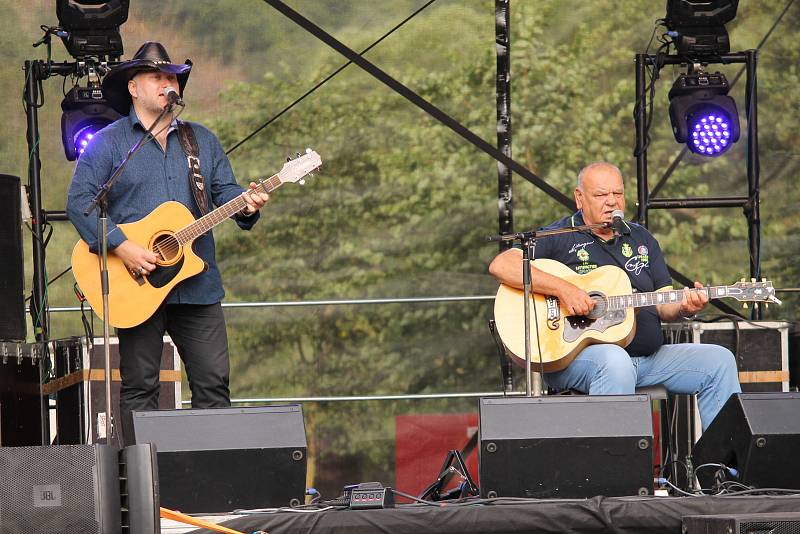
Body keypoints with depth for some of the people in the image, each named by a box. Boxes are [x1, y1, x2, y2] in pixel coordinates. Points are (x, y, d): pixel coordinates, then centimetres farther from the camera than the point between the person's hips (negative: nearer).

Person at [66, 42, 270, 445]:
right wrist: (121, 247, -18)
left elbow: (224, 191, 12)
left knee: (213, 382, 1)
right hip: (137, 287, -4)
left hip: (197, 285, 4)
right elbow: (79, 201, -7)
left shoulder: (202, 140, 16)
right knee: (139, 386, -1)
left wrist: (245, 202, -12)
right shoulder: (108, 143, 1)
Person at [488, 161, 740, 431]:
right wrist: (562, 289, -22)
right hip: (575, 355, -6)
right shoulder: (560, 237, 2)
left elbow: (663, 305, 16)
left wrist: (685, 307, -10)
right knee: (615, 361, -40)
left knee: (719, 361, -7)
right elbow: (500, 265, -12)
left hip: (650, 356, 6)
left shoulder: (641, 239, 19)